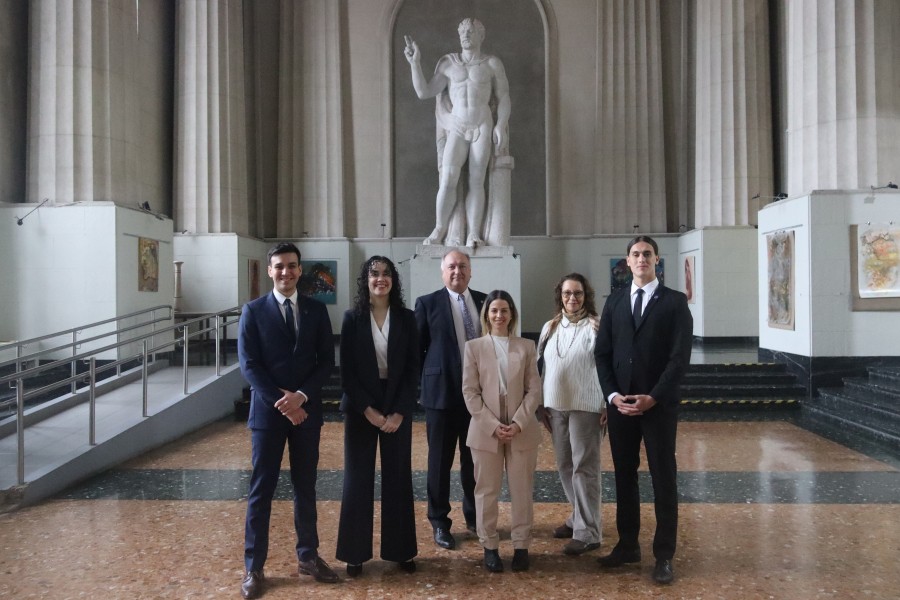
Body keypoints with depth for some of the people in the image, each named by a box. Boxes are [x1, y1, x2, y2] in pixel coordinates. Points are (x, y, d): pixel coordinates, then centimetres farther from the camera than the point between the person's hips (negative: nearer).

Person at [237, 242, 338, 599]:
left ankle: (308, 556, 26)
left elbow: (327, 361, 1)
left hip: (307, 411, 2)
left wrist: (301, 395, -13)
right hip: (267, 411, -2)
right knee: (261, 491, 4)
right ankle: (254, 567, 16)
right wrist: (280, 402, -14)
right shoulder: (254, 311, -1)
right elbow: (248, 365, -7)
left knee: (305, 487, 12)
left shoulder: (317, 310, 5)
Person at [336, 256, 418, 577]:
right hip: (361, 409, -1)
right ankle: (355, 553, 18)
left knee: (398, 478, 7)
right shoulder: (352, 318, -2)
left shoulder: (406, 318, 1)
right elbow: (347, 371, -4)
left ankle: (400, 550, 21)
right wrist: (367, 409, -12)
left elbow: (413, 370, -1)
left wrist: (400, 412, -10)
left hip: (398, 409, 1)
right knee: (358, 479, 5)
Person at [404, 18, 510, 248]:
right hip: (457, 129, 1)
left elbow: (503, 98, 3)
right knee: (448, 180, -15)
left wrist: (500, 126, -10)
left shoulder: (492, 64, 5)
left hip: (483, 127, -1)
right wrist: (415, 63, -5)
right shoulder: (449, 63, 7)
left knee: (476, 181, -8)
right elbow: (424, 92, 4)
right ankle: (439, 229, -5)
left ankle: (473, 235, -10)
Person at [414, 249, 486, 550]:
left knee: (475, 460, 15)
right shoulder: (428, 303, -3)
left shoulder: (484, 301, 7)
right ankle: (440, 522, 22)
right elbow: (417, 348, 0)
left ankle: (474, 516, 33)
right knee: (440, 461, 7)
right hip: (442, 392, -3)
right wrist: (423, 385, -1)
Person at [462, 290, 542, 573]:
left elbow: (534, 390, 1)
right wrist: (493, 425, -11)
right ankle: (490, 546, 20)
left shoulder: (527, 347, 5)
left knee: (522, 491, 8)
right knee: (487, 491, 7)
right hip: (486, 430, -1)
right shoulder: (474, 346, 2)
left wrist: (518, 423, -11)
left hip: (522, 430, 1)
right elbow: (470, 392, -3)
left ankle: (521, 545, 21)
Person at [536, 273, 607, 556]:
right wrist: (541, 405, 11)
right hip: (555, 406, 6)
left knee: (585, 467, -1)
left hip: (586, 407, -6)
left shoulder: (595, 326, -9)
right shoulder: (550, 327, 9)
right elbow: (541, 367, 13)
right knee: (564, 465, 14)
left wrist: (608, 405, -15)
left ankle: (588, 532, 6)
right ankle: (577, 515, 31)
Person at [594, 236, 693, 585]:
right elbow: (602, 353, 7)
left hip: (659, 404, -3)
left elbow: (680, 357, -7)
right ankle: (627, 545, 24)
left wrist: (653, 397, -15)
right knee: (624, 476, 11)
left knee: (663, 479, 4)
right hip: (620, 403, 4)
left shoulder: (675, 302, 0)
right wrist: (612, 395, -6)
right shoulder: (614, 302, 10)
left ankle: (664, 555, 14)